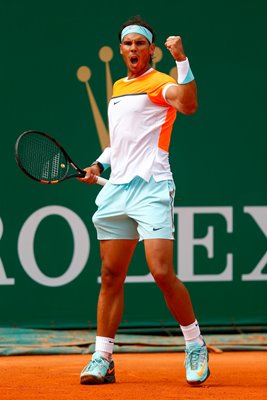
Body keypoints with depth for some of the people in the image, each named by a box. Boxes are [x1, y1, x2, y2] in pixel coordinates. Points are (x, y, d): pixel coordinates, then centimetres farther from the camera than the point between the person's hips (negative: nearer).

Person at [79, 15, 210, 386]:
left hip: (151, 188, -7)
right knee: (111, 275, 5)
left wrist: (182, 60, -35)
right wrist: (100, 164, 17)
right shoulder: (117, 88, 20)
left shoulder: (159, 83, -4)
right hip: (116, 188, 7)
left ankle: (196, 347, 1)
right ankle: (102, 360, 9)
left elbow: (188, 105, -26)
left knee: (162, 273, -15)